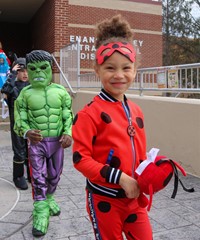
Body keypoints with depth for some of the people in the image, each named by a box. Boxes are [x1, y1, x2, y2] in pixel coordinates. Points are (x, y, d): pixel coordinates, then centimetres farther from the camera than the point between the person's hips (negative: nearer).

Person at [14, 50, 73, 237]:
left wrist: (68, 133, -15)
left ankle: (48, 199, 41)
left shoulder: (61, 91, 0)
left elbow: (68, 116, 2)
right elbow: (20, 120, -3)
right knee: (38, 178, -2)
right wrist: (27, 132, -24)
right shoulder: (25, 93, -3)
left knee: (54, 176, 16)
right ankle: (41, 213, 9)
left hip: (57, 142, 2)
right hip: (36, 142, -2)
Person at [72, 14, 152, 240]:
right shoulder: (90, 113, -17)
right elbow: (80, 158, -19)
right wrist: (119, 178, -22)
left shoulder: (136, 111, 4)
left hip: (134, 197, 6)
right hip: (105, 199, -6)